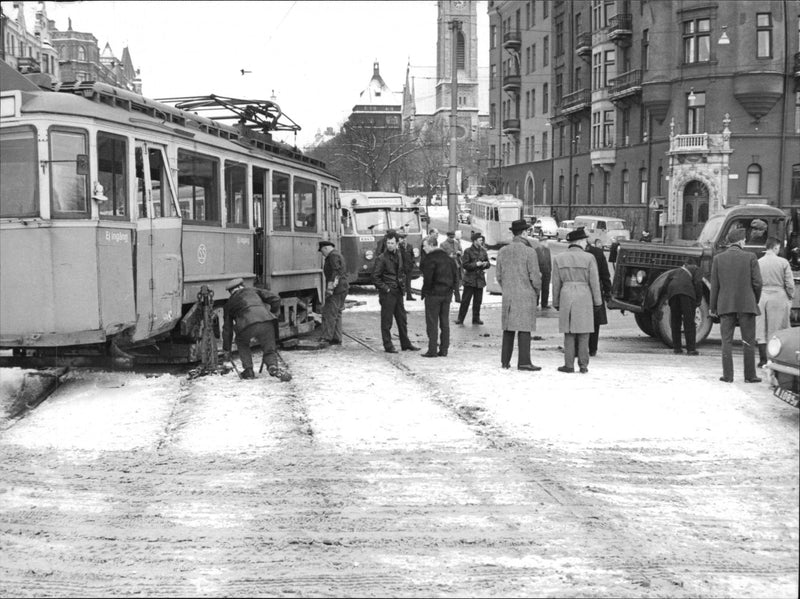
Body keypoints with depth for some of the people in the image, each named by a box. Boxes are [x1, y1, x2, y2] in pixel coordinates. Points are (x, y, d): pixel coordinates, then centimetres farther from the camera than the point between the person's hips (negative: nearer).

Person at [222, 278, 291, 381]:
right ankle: (273, 366, -14)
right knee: (269, 350, 17)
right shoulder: (253, 290, 31)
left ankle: (248, 370, 21)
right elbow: (275, 298, 19)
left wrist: (226, 350, 40)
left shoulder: (229, 303, 30)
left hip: (247, 324, 0)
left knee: (242, 343, 32)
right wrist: (274, 313, 33)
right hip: (266, 322, 1)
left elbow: (227, 329, 33)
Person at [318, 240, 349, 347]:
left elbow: (336, 273, -21)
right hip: (343, 288, 11)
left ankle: (326, 338, -16)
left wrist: (330, 288, -24)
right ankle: (337, 339, 13)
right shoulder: (338, 255, 22)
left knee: (329, 314, -12)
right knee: (337, 314, 12)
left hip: (336, 290, -11)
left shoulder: (333, 256, -10)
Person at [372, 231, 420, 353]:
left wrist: (403, 286, 12)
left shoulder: (399, 255, 10)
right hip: (387, 293, -7)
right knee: (387, 321, -1)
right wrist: (385, 288, -13)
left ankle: (405, 343, 20)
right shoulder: (381, 259, -10)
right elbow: (375, 277, -11)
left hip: (398, 292, 7)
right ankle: (388, 345, 6)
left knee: (402, 319, 12)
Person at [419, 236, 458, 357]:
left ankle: (432, 350, -4)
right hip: (447, 294, 7)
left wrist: (425, 291, -8)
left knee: (432, 323, -3)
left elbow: (428, 278, -19)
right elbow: (455, 277, 13)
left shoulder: (430, 258, -13)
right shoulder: (448, 258, 12)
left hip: (433, 294, -7)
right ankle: (444, 349, 13)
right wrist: (451, 288, 15)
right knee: (445, 322, 11)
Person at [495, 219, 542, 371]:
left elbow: (498, 275, 10)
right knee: (524, 328, -4)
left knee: (508, 328, 11)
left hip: (508, 296, 5)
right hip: (526, 295, -5)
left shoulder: (502, 252, 5)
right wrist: (537, 292, 6)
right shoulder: (529, 252, -11)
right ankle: (523, 362, -7)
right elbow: (535, 277, -10)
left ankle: (505, 361, 14)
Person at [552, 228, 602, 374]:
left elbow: (556, 283, 5)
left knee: (569, 333, 6)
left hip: (566, 296, 1)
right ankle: (583, 366, 4)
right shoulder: (589, 258, -4)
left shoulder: (559, 258, 3)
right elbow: (594, 282, -3)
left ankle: (569, 365, 4)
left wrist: (556, 303, 12)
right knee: (583, 332, 4)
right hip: (584, 296, -1)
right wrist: (597, 301, 6)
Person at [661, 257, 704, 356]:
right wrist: (698, 300, 9)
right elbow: (698, 283, 7)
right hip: (687, 291, -4)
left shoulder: (674, 271, 36)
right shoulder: (695, 269, 25)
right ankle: (691, 349, -6)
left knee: (675, 322, 14)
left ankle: (676, 347, 13)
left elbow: (665, 285, 22)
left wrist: (668, 298, 26)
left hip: (672, 291, 4)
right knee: (689, 322, -2)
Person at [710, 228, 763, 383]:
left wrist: (713, 307, 8)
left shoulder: (718, 258, 1)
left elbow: (715, 285, 1)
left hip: (726, 306, 1)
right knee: (749, 342, 7)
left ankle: (728, 375, 2)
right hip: (747, 305, -1)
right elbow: (757, 282, -5)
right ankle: (750, 375, 8)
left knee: (727, 341, 5)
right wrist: (756, 301, 11)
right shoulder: (750, 257, -4)